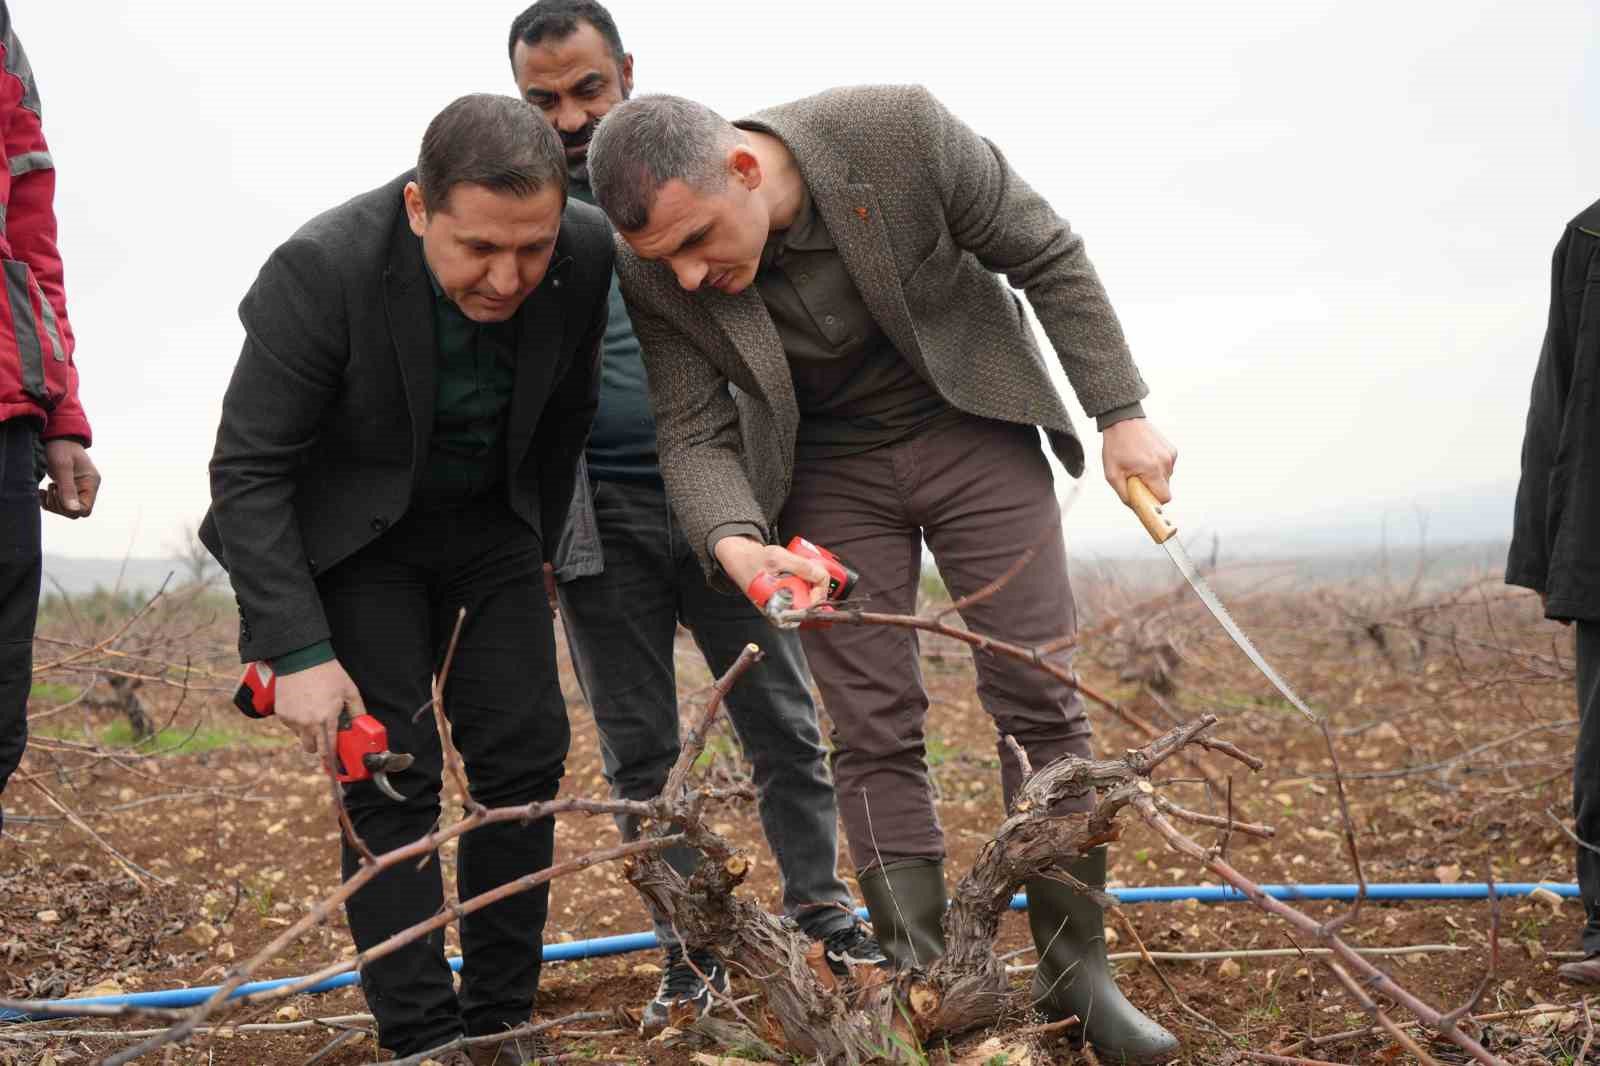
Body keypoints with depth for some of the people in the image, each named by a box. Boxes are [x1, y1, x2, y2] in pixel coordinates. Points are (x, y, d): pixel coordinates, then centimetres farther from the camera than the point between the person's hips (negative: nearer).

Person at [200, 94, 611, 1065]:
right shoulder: (321, 272, -31)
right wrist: (298, 651, -29)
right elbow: (247, 473, -24)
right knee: (393, 772, -11)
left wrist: (541, 545, 12)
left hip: (490, 522, 4)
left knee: (525, 755, -3)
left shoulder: (587, 251, -19)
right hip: (353, 533, -4)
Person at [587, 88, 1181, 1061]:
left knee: (1039, 699, -3)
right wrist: (733, 541, -35)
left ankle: (1078, 970, 9)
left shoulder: (898, 131, -28)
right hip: (827, 467, 1)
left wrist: (1122, 411, -11)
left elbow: (1047, 256, -14)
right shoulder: (657, 275, -21)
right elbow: (695, 434, -14)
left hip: (972, 427, -1)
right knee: (874, 727, -3)